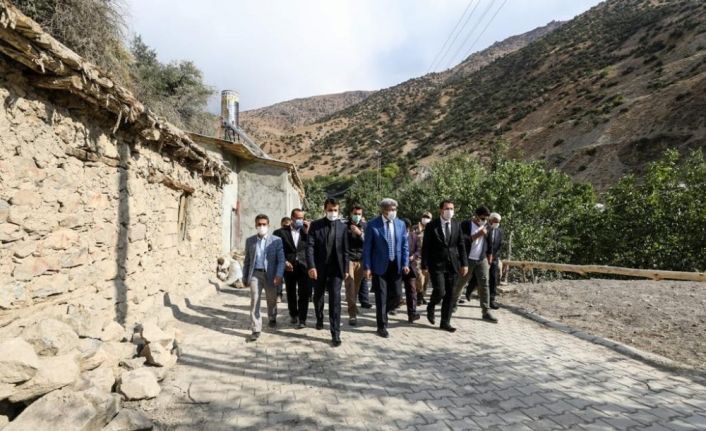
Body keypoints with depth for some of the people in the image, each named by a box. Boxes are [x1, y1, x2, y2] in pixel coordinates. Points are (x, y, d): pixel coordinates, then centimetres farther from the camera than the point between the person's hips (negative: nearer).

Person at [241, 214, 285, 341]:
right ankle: (256, 329, 0)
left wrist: (279, 275, -20)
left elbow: (281, 260, -7)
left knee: (271, 300, 15)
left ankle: (272, 318, 43)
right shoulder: (250, 240, 7)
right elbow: (247, 260, 13)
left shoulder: (276, 240, -2)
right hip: (255, 274, 1)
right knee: (254, 301, -7)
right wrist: (244, 277, 13)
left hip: (270, 275, -1)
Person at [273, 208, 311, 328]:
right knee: (291, 294, 15)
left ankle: (302, 319, 2)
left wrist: (308, 232, -10)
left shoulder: (306, 231, 6)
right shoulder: (281, 232, 0)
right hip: (289, 267, 0)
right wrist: (284, 262, -11)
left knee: (304, 294, -6)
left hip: (303, 267, 0)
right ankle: (293, 315, 35)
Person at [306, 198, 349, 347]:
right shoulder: (315, 225, -3)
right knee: (318, 297, 18)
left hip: (336, 269, 0)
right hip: (319, 268, 1)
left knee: (335, 300, -7)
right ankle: (319, 319, 45)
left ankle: (335, 334, -1)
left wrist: (346, 268, 2)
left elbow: (345, 250, 5)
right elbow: (310, 246, -9)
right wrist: (311, 266, -19)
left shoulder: (342, 226, 2)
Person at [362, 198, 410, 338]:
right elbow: (367, 247, -6)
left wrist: (405, 264, -1)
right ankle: (382, 326, 19)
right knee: (381, 297, 4)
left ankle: (381, 312, 35)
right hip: (379, 266, -4)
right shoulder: (373, 225, -8)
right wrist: (367, 267, -10)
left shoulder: (400, 224, 4)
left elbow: (405, 246, 8)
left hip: (395, 266, 4)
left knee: (395, 297, 6)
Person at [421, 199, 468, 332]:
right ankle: (430, 307, 20)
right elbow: (425, 247, -6)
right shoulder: (431, 226, -6)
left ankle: (445, 322, 19)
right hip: (437, 265, -4)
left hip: (452, 264, 4)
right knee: (440, 292, -12)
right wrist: (424, 266, -10)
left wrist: (464, 263, 3)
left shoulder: (456, 225, 7)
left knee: (450, 295, 6)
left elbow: (461, 245, 9)